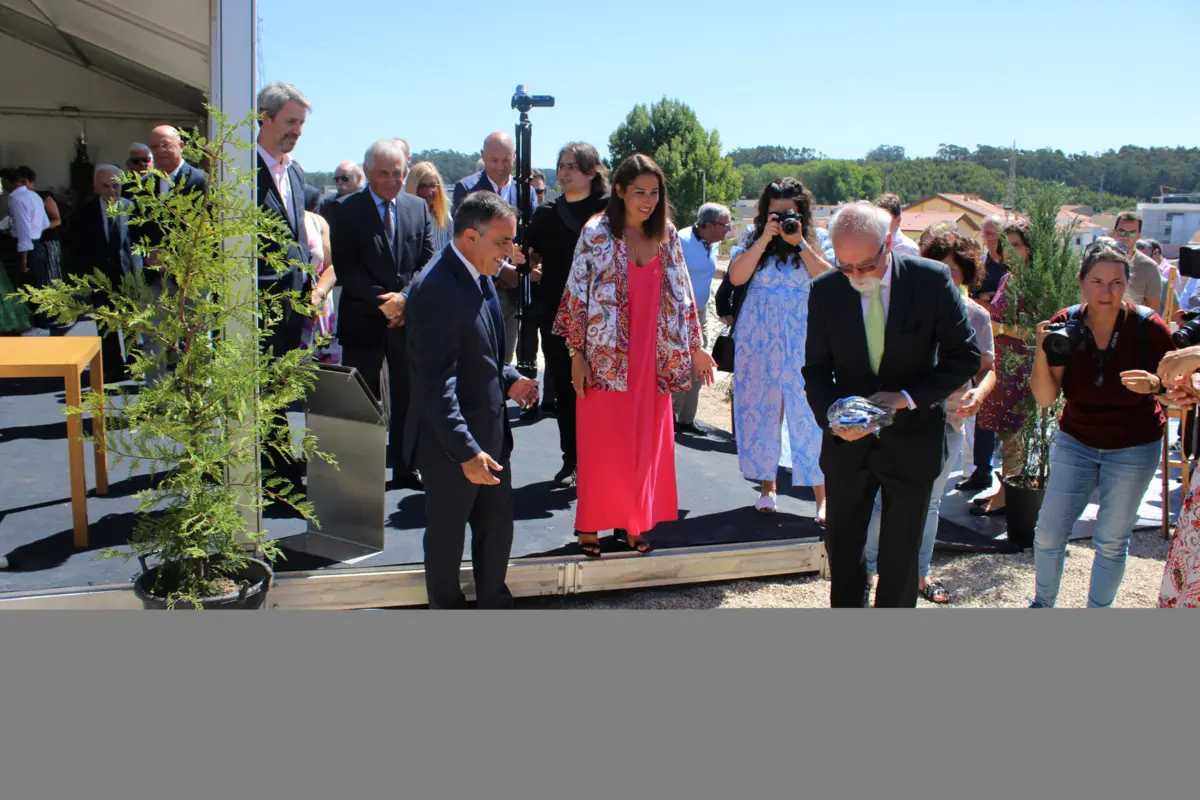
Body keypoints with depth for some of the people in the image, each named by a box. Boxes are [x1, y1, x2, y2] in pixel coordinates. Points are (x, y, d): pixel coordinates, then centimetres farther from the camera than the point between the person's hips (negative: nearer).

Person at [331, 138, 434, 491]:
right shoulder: (347, 210, -2)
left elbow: (428, 262, 4)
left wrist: (405, 297, -12)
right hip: (363, 319, -3)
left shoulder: (419, 208, 9)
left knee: (408, 396, 9)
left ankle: (406, 467, 20)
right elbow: (346, 269, -8)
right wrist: (382, 301, -16)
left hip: (409, 317, 3)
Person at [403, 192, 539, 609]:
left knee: (497, 528, 21)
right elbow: (437, 383, -27)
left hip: (491, 434, 9)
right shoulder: (437, 290, -25)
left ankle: (493, 603, 40)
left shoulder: (480, 277, 6)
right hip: (451, 444, -9)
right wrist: (465, 452, -29)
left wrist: (507, 379, 4)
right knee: (446, 535, 12)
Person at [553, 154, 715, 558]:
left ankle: (632, 522, 23)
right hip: (605, 357, -4)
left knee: (645, 443, 9)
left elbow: (682, 292, 11)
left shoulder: (667, 234, 5)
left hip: (653, 358, 4)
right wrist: (577, 354, -9)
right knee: (600, 444, 3)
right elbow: (578, 292, -6)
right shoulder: (596, 232, -7)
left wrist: (695, 346, 11)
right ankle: (590, 525, 16)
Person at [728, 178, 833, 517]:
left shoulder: (814, 245, 6)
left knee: (809, 414, -6)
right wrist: (765, 239, -14)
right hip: (758, 341, 2)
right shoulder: (753, 243, 7)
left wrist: (800, 243, -14)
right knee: (760, 409, 7)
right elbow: (737, 277, -11)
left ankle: (823, 496, -3)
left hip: (801, 340, -2)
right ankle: (767, 485, 20)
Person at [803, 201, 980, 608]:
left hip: (912, 440, -2)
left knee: (900, 555, 9)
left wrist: (909, 397, -19)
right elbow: (816, 368, 0)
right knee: (841, 547, 13)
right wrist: (831, 416, -20)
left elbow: (966, 356, -7)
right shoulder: (825, 290, -7)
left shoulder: (931, 280, -13)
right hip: (848, 440, 2)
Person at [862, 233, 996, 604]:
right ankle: (865, 569, 14)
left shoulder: (976, 315, 0)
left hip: (948, 423, 4)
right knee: (885, 499, -3)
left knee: (930, 502, 18)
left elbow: (987, 369, 5)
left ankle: (920, 573, 33)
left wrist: (979, 393, -16)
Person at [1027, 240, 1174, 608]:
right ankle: (1042, 605, 27)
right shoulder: (1064, 325, -13)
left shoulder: (1148, 326, -18)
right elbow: (1045, 398, -15)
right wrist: (1042, 352, -31)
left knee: (1112, 540, 6)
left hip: (1133, 448, -2)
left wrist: (1155, 384, -33)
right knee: (1048, 532, 1)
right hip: (1076, 441, 2)